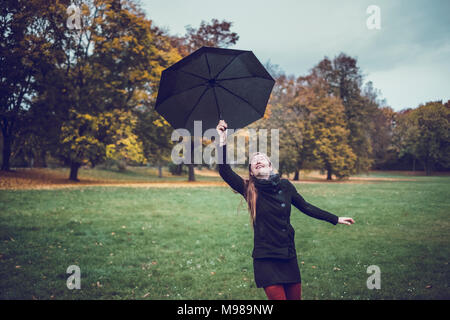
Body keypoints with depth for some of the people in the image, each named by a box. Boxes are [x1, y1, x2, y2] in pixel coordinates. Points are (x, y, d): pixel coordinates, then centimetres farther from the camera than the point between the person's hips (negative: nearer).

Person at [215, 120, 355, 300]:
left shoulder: (285, 186, 6)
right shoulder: (249, 189, -2)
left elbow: (305, 207, 15)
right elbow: (225, 172, -15)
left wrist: (335, 219, 18)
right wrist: (222, 142, -23)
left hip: (288, 255, 3)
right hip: (265, 258, -3)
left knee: (295, 297, 9)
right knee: (277, 296, -8)